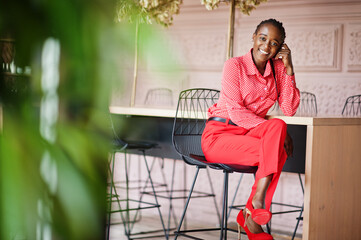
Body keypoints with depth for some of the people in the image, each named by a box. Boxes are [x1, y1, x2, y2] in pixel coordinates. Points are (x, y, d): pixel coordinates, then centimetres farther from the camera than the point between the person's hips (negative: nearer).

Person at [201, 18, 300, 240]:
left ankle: (251, 214, -25)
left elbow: (289, 110, -2)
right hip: (219, 135, -5)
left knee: (278, 150, -30)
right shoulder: (235, 65, -7)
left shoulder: (278, 69, 8)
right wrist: (275, 130, -24)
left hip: (251, 135, 5)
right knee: (276, 151, -30)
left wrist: (289, 69, -8)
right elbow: (235, 112, -16)